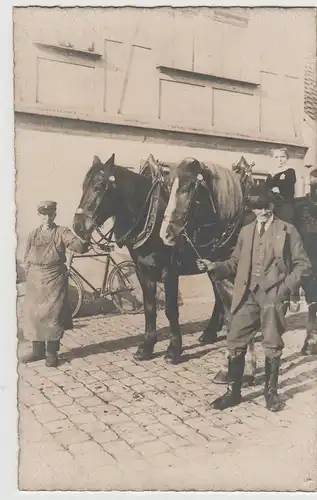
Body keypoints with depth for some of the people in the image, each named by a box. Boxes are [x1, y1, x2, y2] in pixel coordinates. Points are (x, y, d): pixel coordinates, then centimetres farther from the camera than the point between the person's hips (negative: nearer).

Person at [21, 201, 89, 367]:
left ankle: (52, 353, 13)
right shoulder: (33, 235, 9)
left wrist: (84, 241, -37)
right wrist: (29, 276, 3)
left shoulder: (62, 232, -3)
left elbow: (79, 247, -18)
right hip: (35, 281, 4)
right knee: (33, 315, 9)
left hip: (55, 281, -4)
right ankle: (38, 350, 24)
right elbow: (27, 260, 13)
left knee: (53, 316, -1)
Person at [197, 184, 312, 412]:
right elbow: (235, 263, 14)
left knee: (272, 345, 6)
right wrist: (214, 267, -3)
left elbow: (303, 265, 0)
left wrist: (285, 287, -10)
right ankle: (233, 391, 16)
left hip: (273, 295, -3)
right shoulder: (246, 232, 12)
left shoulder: (287, 231, 0)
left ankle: (271, 391, 23)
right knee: (235, 342, 3)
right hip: (248, 295, 3)